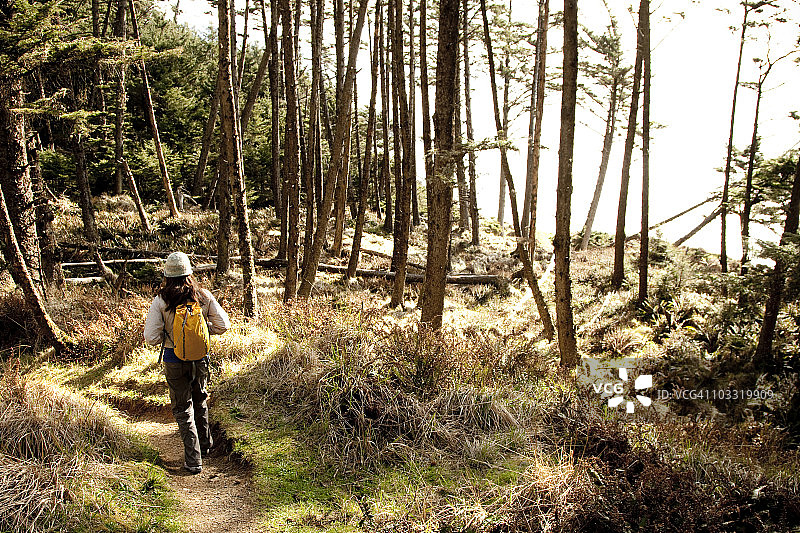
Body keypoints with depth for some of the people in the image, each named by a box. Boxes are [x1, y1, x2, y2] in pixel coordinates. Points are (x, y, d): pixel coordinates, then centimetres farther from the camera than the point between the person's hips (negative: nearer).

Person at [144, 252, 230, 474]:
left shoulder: (161, 301, -13)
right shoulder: (203, 296, -7)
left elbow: (151, 338, -14)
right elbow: (223, 324, -4)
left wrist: (166, 334, 6)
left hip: (174, 359, -3)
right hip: (200, 357, 3)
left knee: (183, 409, 9)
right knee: (200, 401, 25)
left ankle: (194, 460, 9)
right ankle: (205, 445, 42)